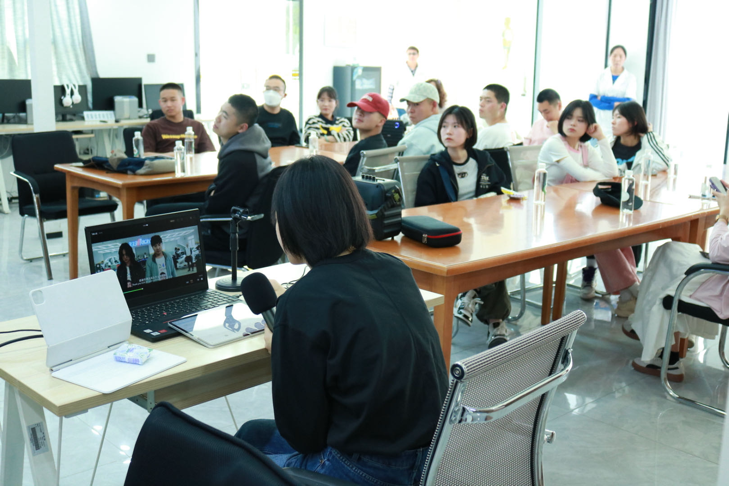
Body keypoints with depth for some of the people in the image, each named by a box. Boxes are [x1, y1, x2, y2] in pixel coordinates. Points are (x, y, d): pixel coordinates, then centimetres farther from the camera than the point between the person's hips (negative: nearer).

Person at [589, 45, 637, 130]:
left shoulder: (630, 78, 5)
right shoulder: (601, 76, 9)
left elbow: (629, 102, -7)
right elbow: (592, 99, 0)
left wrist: (603, 98, -6)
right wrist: (613, 105, -13)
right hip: (601, 122, 1)